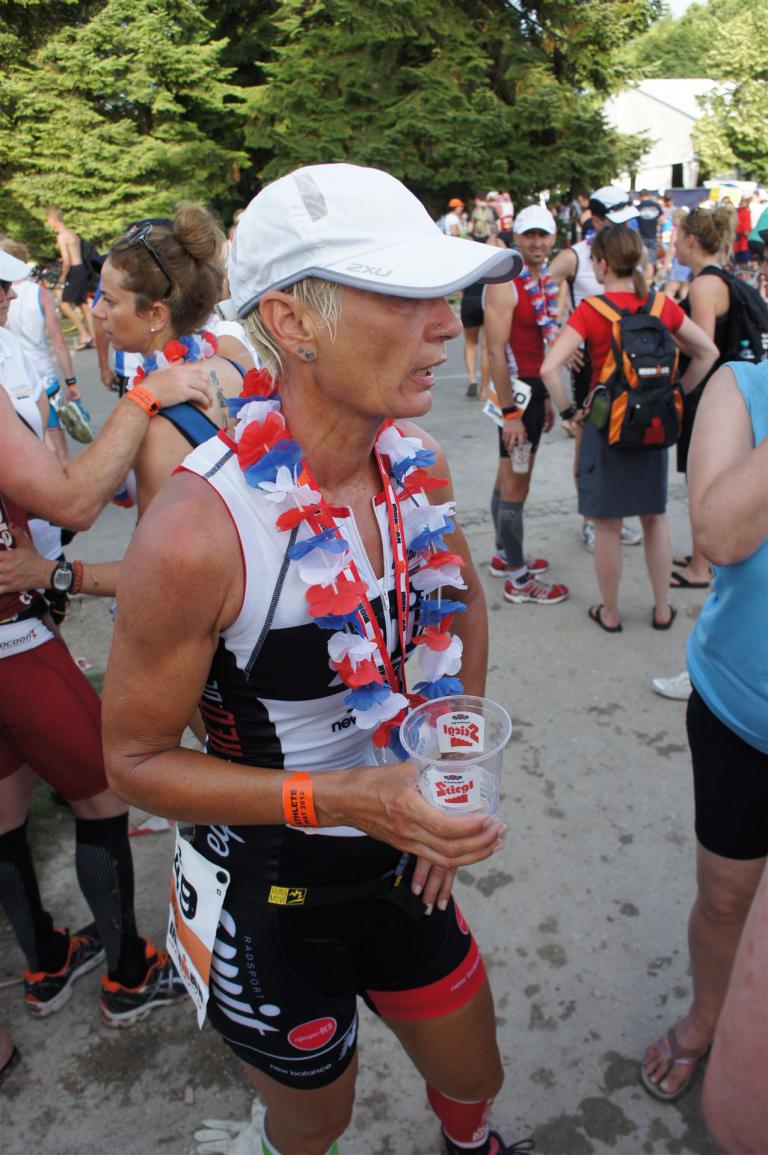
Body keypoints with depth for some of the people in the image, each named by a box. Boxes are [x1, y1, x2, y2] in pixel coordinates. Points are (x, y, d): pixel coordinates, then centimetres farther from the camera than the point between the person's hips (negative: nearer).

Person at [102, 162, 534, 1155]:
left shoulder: (416, 462, -12)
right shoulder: (199, 530, -31)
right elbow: (135, 759, -18)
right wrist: (336, 798, -28)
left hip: (404, 860, 5)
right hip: (271, 895, -5)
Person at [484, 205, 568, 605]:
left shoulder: (545, 282, 12)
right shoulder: (505, 284, -15)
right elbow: (496, 351, -20)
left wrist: (545, 398, 16)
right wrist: (510, 413, -23)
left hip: (534, 388, 9)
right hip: (515, 390, -9)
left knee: (509, 476, 17)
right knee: (515, 485, -3)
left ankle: (504, 556, 30)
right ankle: (518, 579, 5)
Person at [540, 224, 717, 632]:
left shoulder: (590, 311, -14)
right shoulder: (662, 305, -1)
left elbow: (549, 368, -23)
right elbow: (707, 353, 6)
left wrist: (568, 411, -11)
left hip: (605, 426, -4)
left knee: (607, 526, 9)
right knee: (655, 518, 17)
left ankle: (610, 613, 22)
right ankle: (662, 609, 26)